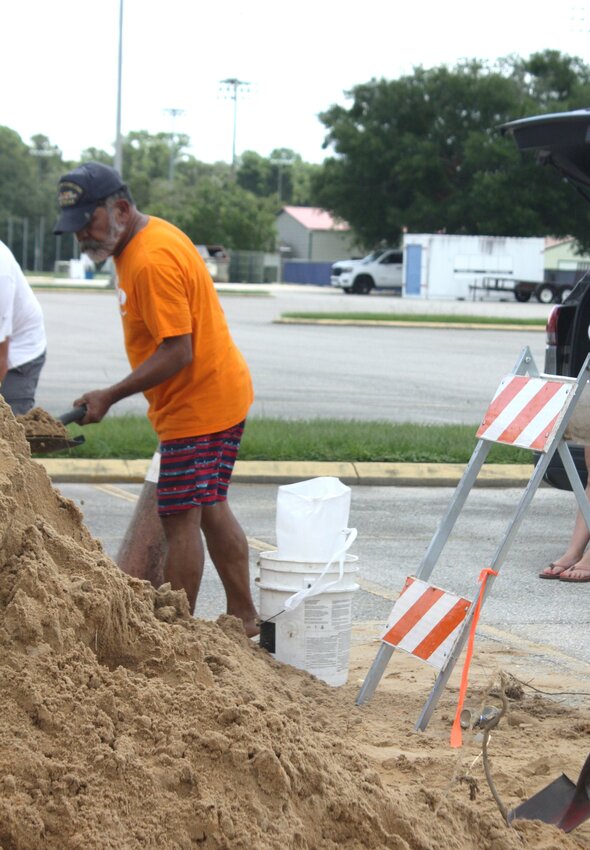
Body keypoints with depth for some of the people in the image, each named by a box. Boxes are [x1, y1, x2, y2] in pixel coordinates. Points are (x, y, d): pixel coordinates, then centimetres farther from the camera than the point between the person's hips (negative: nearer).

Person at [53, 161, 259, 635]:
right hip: (221, 395, 11)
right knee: (211, 510, 17)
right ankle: (243, 616, 25)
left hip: (198, 405, -11)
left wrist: (109, 397, -21)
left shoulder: (152, 261, -24)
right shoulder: (152, 238, 9)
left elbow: (177, 353, -26)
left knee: (181, 519, -5)